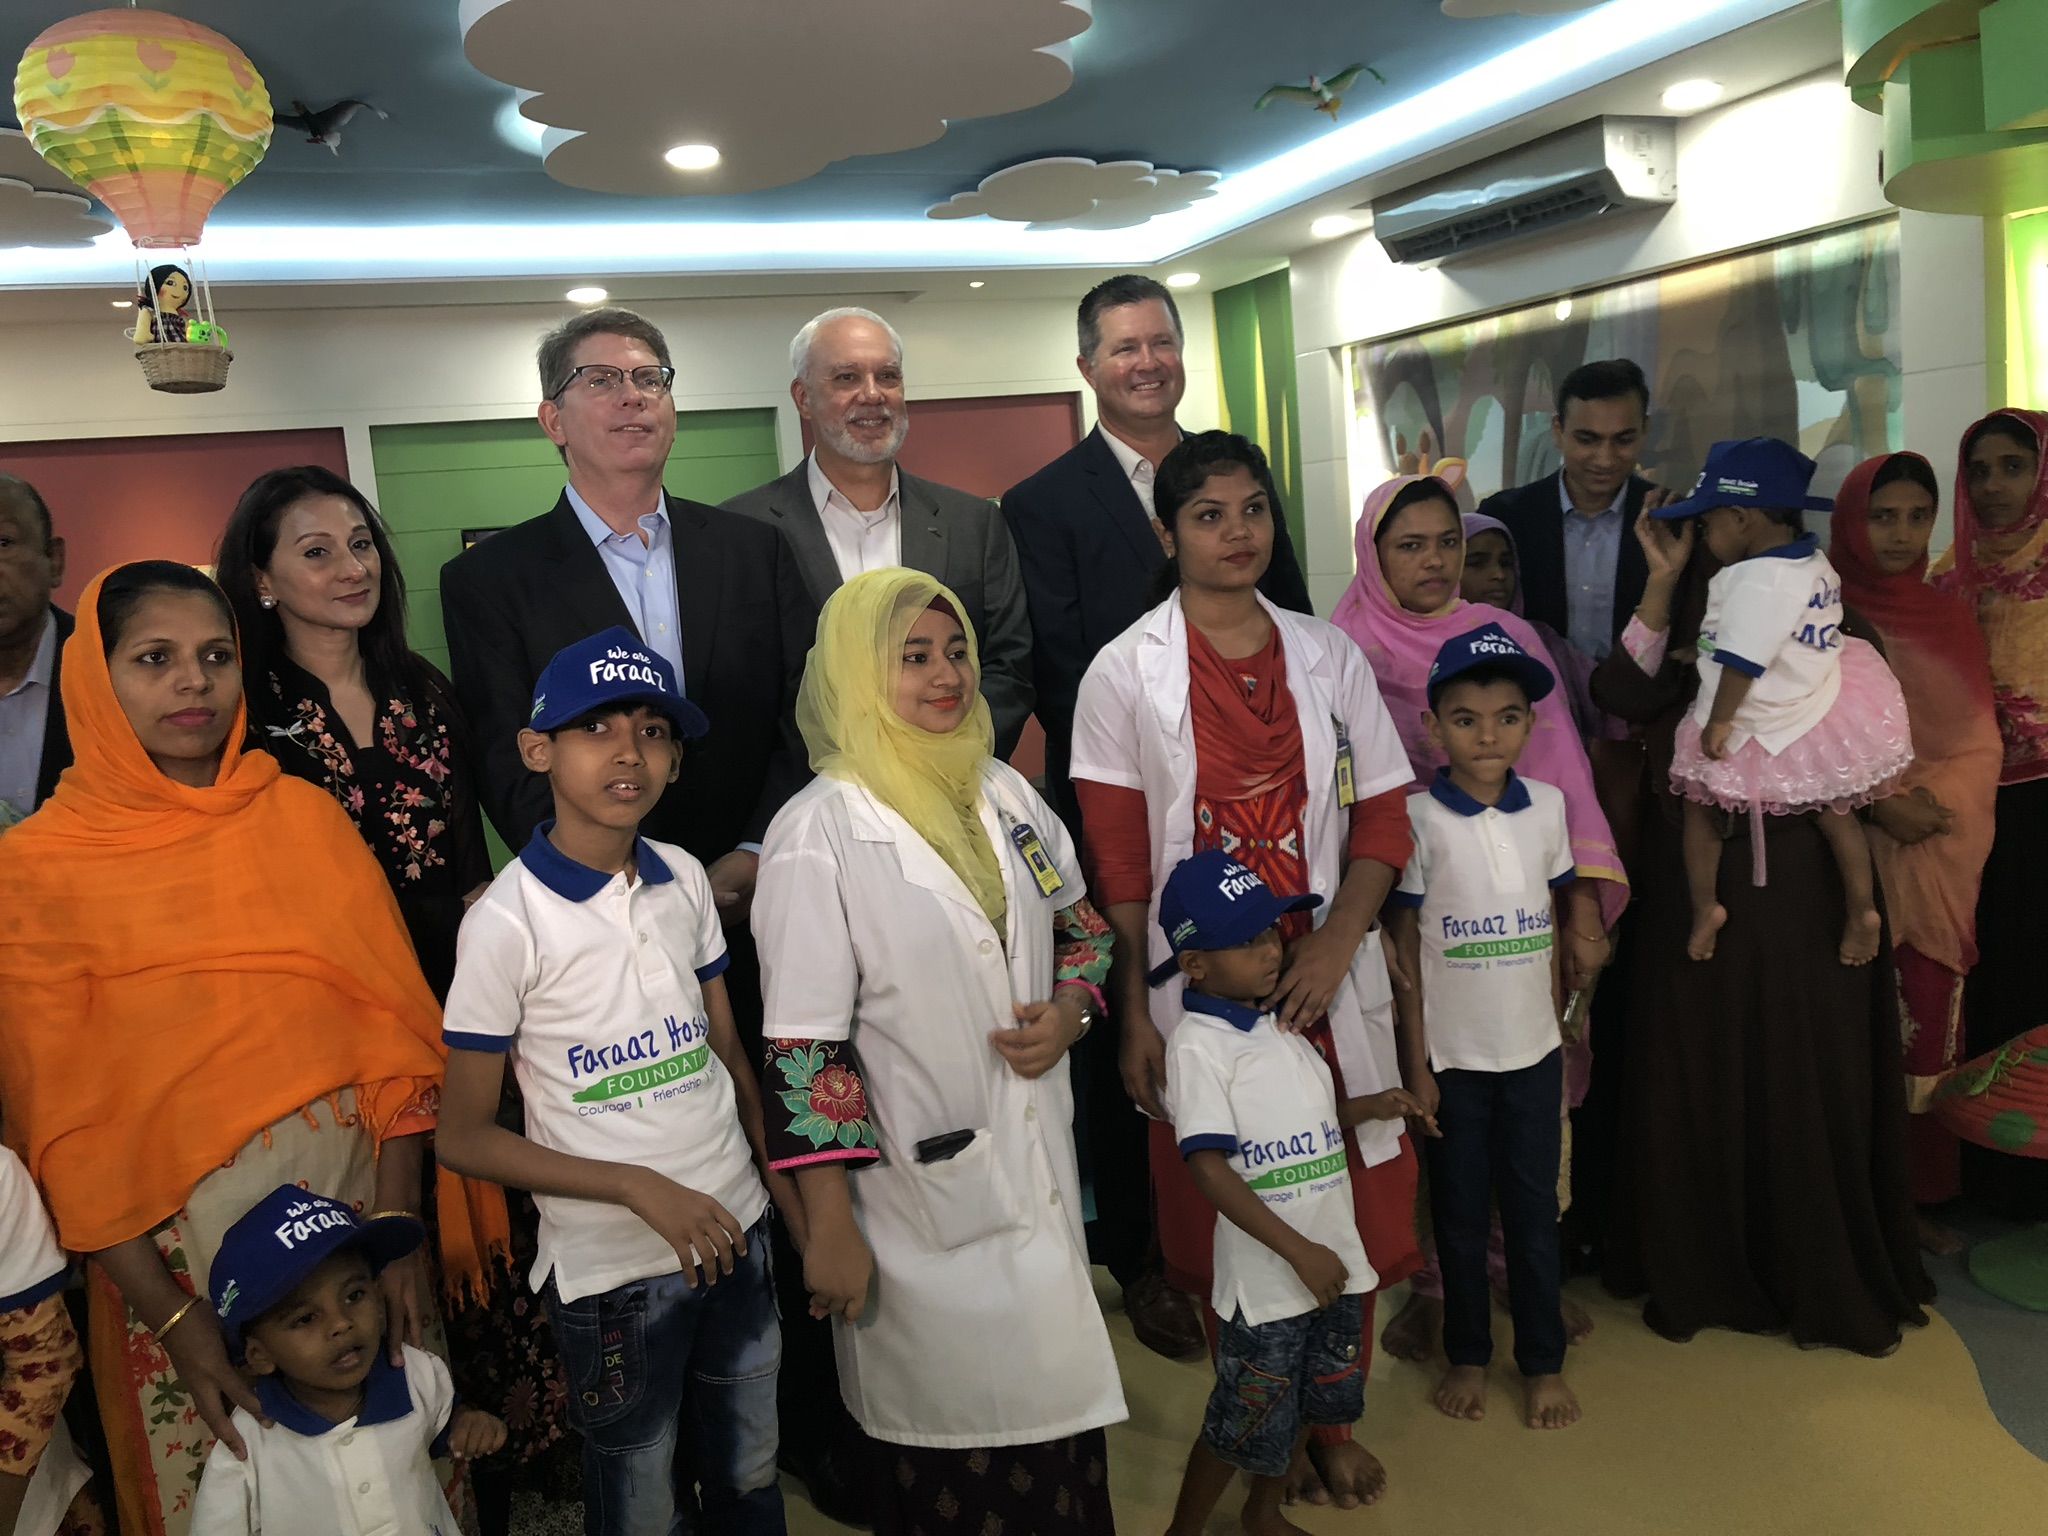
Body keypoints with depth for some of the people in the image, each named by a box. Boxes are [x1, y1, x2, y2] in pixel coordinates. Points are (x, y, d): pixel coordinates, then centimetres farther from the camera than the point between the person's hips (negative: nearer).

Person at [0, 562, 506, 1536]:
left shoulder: (301, 815, 1)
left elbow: (390, 1023, -2)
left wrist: (399, 1228, -11)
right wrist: (171, 1317, -10)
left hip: (357, 1191, 2)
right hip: (179, 1236, -2)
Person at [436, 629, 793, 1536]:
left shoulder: (685, 881, 0)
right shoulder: (507, 922, -15)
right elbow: (463, 1137, -11)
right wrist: (641, 1189, -18)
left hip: (737, 1232, 5)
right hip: (614, 1269, -4)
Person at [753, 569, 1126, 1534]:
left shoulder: (1006, 793, 4)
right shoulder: (818, 833, -15)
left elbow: (1082, 926, 16)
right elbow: (804, 1048, -14)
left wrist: (1067, 1013, -5)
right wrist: (830, 1229, -13)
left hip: (1041, 1170, 6)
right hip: (919, 1195, -5)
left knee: (1055, 1407, 18)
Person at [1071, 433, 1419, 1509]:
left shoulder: (1327, 656, 6)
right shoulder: (1124, 674, -3)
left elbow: (1382, 819, 5)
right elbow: (1116, 863, -4)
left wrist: (1333, 944, -10)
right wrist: (1134, 1016, -7)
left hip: (1326, 978, 3)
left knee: (1349, 1206, 8)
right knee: (1223, 1216, 8)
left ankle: (1332, 1417, 31)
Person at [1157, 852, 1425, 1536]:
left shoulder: (1280, 1024, 7)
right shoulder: (1198, 1043, -17)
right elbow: (1209, 1170, -21)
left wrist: (1369, 1107, -1)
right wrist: (1299, 1251, -22)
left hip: (1332, 1258, 8)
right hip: (1267, 1275, -8)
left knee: (1312, 1400, 22)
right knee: (1245, 1426, 5)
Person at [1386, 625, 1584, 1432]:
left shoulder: (1548, 806, -1)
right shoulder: (1418, 817, -11)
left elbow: (1552, 928, 8)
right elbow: (1405, 948, -7)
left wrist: (1560, 1027, 7)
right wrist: (1416, 1063, -6)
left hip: (1533, 1049, 2)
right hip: (1453, 1054, -2)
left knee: (1534, 1207, 13)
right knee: (1460, 1212, 12)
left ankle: (1544, 1361, 29)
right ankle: (1467, 1354, 30)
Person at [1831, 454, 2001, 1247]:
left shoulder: (1950, 618, 12)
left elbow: (1980, 741, 7)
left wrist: (1933, 804, -11)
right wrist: (1878, 804, -17)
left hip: (1939, 866, 4)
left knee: (1928, 1021, 4)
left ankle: (1918, 1195, 16)